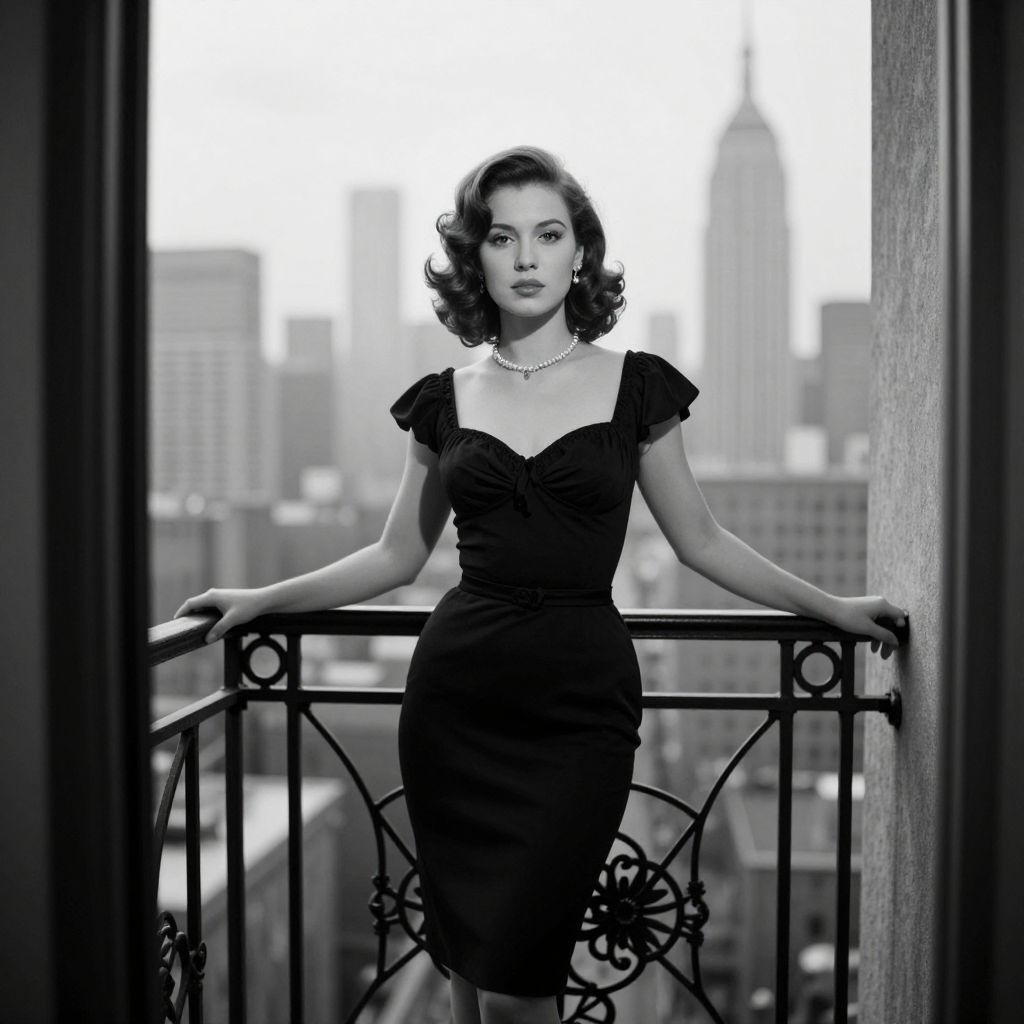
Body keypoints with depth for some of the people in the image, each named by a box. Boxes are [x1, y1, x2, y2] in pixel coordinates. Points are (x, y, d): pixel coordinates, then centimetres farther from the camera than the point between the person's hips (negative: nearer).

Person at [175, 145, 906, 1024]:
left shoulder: (636, 386, 2)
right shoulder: (445, 399, 7)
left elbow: (700, 541, 10)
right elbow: (397, 556, 14)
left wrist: (833, 607, 9)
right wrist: (262, 600, 9)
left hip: (581, 701, -2)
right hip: (456, 697, 2)